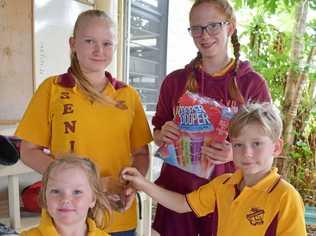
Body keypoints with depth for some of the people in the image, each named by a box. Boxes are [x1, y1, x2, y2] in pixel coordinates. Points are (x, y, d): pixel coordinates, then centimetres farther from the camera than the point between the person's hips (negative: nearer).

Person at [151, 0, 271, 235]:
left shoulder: (253, 83, -5)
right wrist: (163, 135, -13)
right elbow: (157, 132, 10)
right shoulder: (175, 81, 1)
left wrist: (235, 152, -22)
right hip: (176, 189, 2)